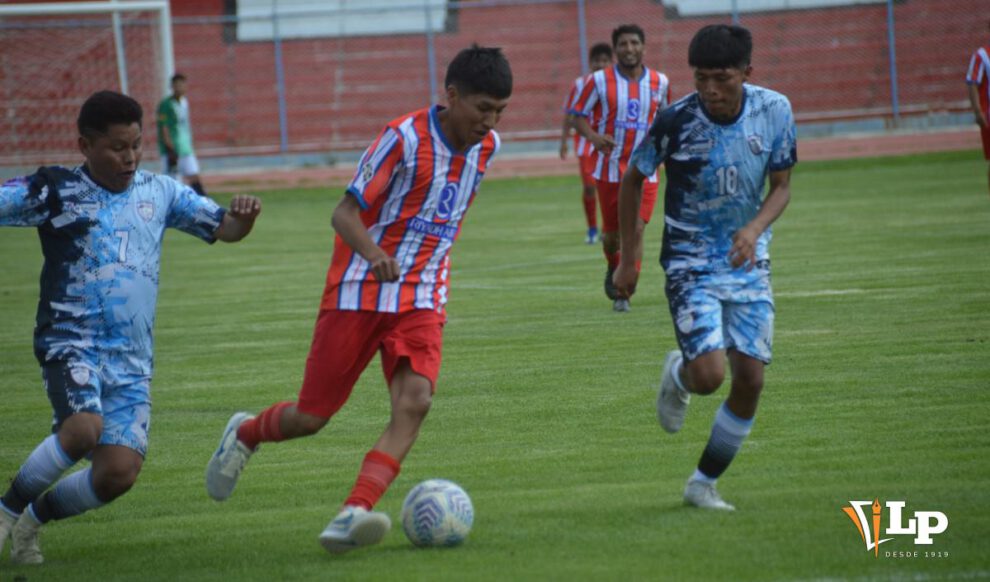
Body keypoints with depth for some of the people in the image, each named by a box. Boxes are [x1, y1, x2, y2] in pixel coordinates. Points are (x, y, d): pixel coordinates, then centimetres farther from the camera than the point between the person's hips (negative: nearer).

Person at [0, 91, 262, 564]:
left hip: (131, 360, 5)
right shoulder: (55, 190, 0)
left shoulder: (159, 192, 13)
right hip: (72, 342, -5)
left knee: (119, 472, -7)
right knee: (85, 427, -32)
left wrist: (242, 216, -7)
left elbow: (223, 228, 15)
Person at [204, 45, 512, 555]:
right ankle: (244, 434, 36)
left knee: (415, 401, -22)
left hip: (420, 302, 4)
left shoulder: (486, 147, 3)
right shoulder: (405, 137, -16)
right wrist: (372, 251, -36)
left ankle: (352, 515, -32)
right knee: (312, 416, 2)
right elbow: (345, 211, -17)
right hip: (359, 292, -4)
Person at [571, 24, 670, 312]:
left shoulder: (659, 82, 5)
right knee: (612, 232, 9)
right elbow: (579, 116, 0)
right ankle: (613, 269, 42)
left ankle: (623, 293, -11)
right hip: (610, 167, -1)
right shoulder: (600, 81, -3)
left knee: (635, 229, -14)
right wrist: (594, 137, -20)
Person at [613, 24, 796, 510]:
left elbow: (781, 186, 1)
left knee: (751, 379, -3)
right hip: (692, 264, -3)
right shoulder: (676, 121, -17)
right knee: (709, 374, -19)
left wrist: (754, 228, -20)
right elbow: (633, 180, -1)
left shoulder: (774, 111, -9)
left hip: (748, 261, 3)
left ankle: (703, 485, 15)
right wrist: (627, 261, 1)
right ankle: (677, 375, 20)